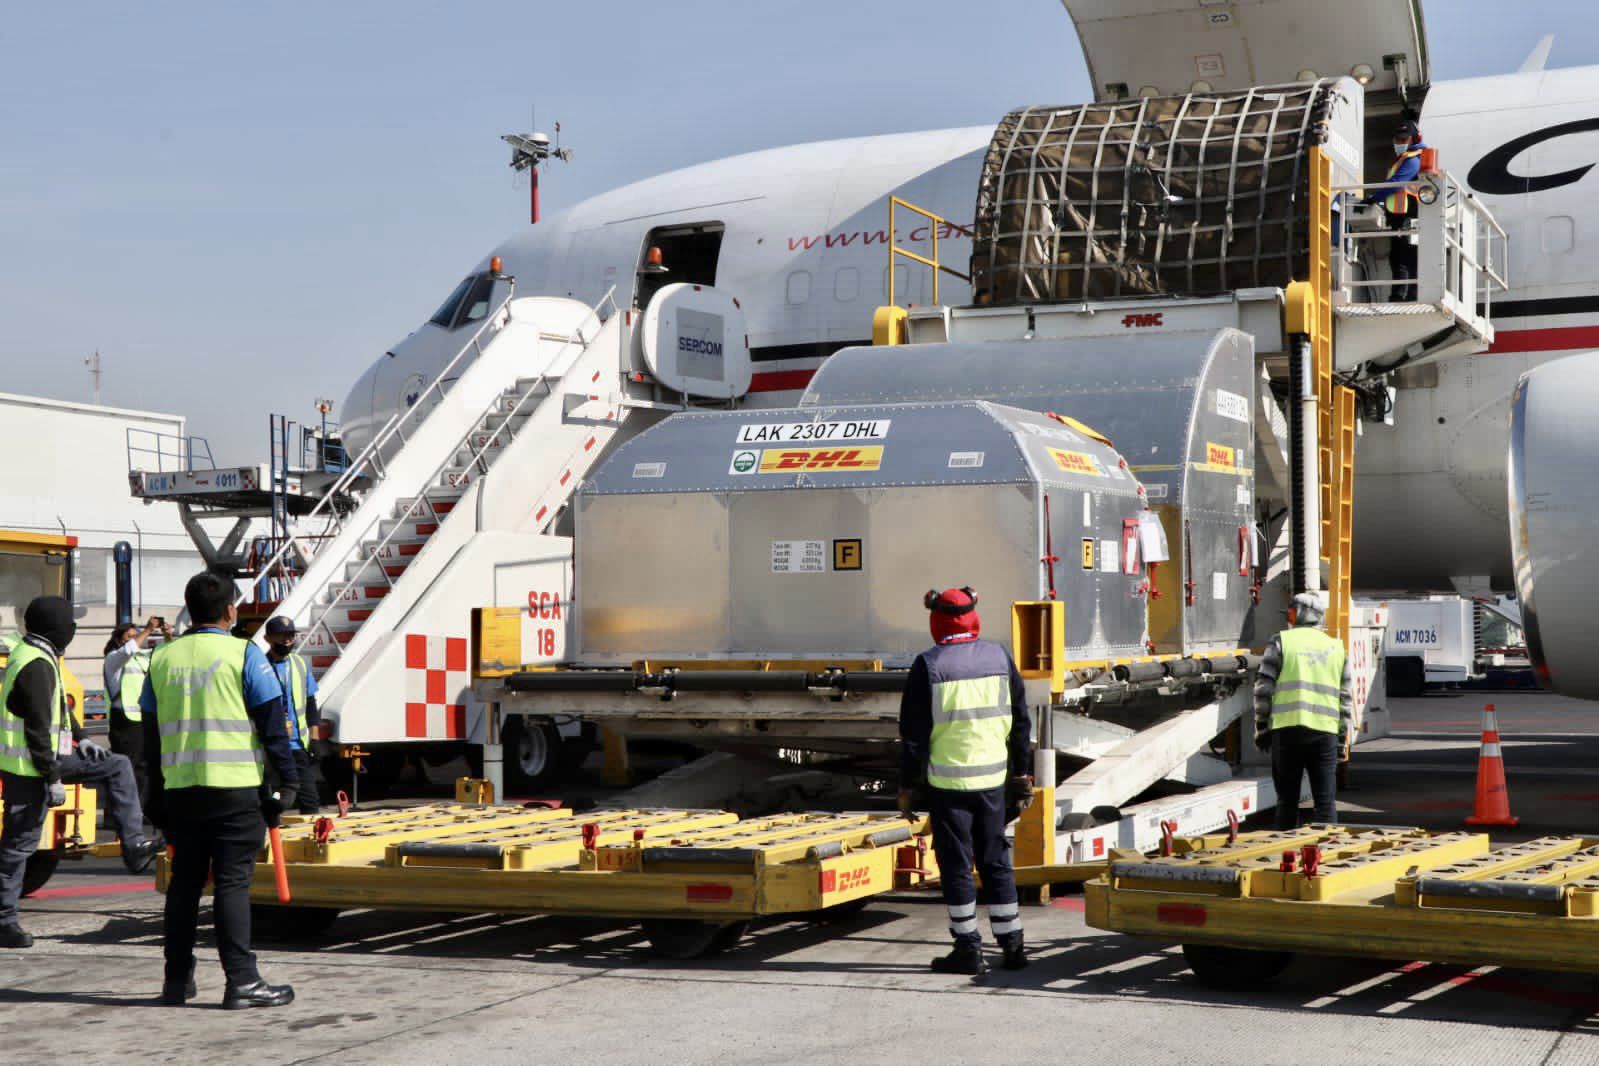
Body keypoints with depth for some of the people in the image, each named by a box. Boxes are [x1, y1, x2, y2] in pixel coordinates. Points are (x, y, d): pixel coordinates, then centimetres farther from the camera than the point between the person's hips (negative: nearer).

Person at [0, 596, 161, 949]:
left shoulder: (36, 655, 12)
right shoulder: (36, 666, -21)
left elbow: (55, 706, 22)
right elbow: (38, 728, -24)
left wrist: (80, 738, 12)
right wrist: (53, 779, -22)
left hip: (50, 755, 11)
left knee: (118, 767, 12)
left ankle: (134, 848, 9)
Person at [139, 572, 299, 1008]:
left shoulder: (162, 658, 9)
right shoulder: (244, 654, -5)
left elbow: (151, 731, 13)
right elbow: (272, 724, -7)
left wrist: (157, 792, 19)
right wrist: (287, 780, -2)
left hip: (179, 788, 5)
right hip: (235, 787, -4)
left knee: (184, 881, 12)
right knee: (232, 882, -4)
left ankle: (177, 980, 17)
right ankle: (241, 981, -5)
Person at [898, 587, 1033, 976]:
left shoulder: (928, 666, -8)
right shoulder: (999, 657, 4)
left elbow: (914, 733, -7)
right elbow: (1020, 722, 10)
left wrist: (907, 785, 0)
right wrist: (1021, 772, 18)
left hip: (948, 781, -4)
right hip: (993, 779, 4)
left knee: (957, 865, 3)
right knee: (996, 862, 13)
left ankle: (968, 950, 5)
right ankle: (1012, 944, 16)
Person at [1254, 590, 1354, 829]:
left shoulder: (1281, 642, 3)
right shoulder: (1336, 647, 15)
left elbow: (1264, 688, -2)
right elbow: (1346, 695, 14)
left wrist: (1261, 727, 6)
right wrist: (1342, 734, 19)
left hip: (1287, 729, -2)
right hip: (1325, 730, 2)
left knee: (1287, 799, 7)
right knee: (1326, 800, 4)